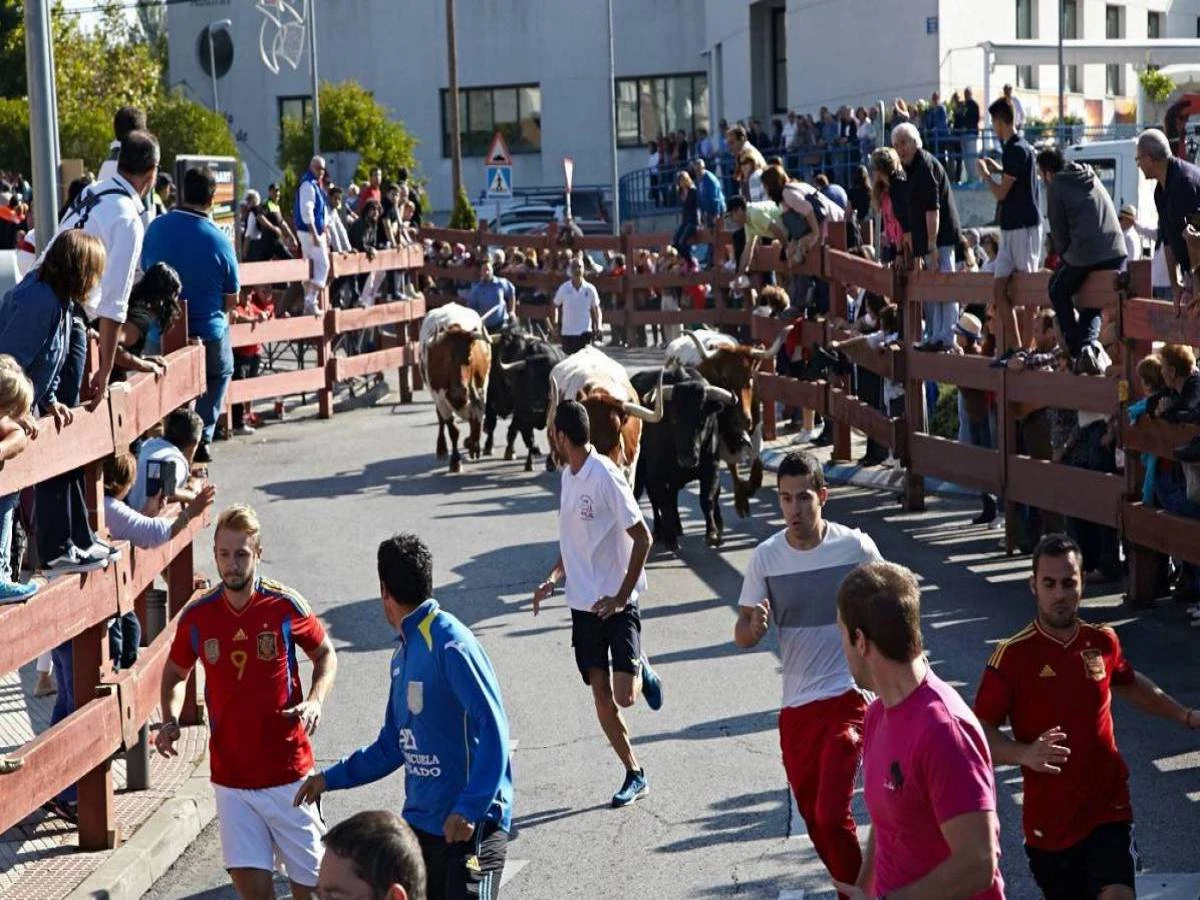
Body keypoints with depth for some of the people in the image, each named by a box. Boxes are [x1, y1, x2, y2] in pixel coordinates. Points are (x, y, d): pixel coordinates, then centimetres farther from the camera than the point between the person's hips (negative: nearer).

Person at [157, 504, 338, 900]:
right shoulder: (196, 615, -3)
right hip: (230, 774, 1)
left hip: (287, 770, -1)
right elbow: (175, 673, 14)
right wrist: (170, 722, -4)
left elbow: (325, 654, 7)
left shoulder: (285, 606, -9)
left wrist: (314, 701, -12)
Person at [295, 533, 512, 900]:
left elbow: (493, 731, -24)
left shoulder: (450, 645, -16)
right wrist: (331, 778, 21)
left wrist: (469, 809, -30)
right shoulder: (404, 654, 13)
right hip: (420, 824, 9)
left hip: (471, 826, -9)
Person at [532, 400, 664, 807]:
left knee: (625, 695, -14)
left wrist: (621, 597, -19)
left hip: (618, 604, -7)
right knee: (601, 695, 5)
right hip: (584, 603, 7)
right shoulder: (568, 476, 9)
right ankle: (635, 775, 17)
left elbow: (642, 537, -18)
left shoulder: (605, 476, -17)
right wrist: (553, 578, 5)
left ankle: (642, 672, 20)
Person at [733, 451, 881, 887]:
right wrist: (754, 627, -24)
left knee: (832, 815, -14)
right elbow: (742, 635, 0)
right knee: (813, 817, 14)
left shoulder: (856, 547, -9)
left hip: (847, 699, -4)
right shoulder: (766, 557, -3)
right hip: (795, 706, 4)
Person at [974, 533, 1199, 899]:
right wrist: (1026, 754, -28)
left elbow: (1128, 683, 25)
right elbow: (981, 732, -11)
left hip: (1109, 810, 2)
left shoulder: (1103, 641, 1)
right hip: (1049, 822, -1)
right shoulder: (1013, 655, -12)